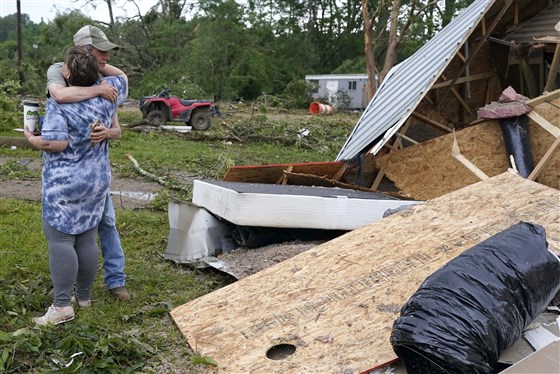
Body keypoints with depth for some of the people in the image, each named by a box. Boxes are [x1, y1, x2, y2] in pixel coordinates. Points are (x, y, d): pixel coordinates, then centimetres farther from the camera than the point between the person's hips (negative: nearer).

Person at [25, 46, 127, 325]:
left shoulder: (58, 104, -14)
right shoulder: (104, 94, 3)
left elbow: (55, 143, -21)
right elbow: (122, 78, 23)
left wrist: (31, 139, -2)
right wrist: (99, 64, 24)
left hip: (64, 184, -6)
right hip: (97, 181, 7)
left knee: (59, 240, -3)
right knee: (87, 239, 12)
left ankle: (62, 305, -4)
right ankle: (84, 296, 23)